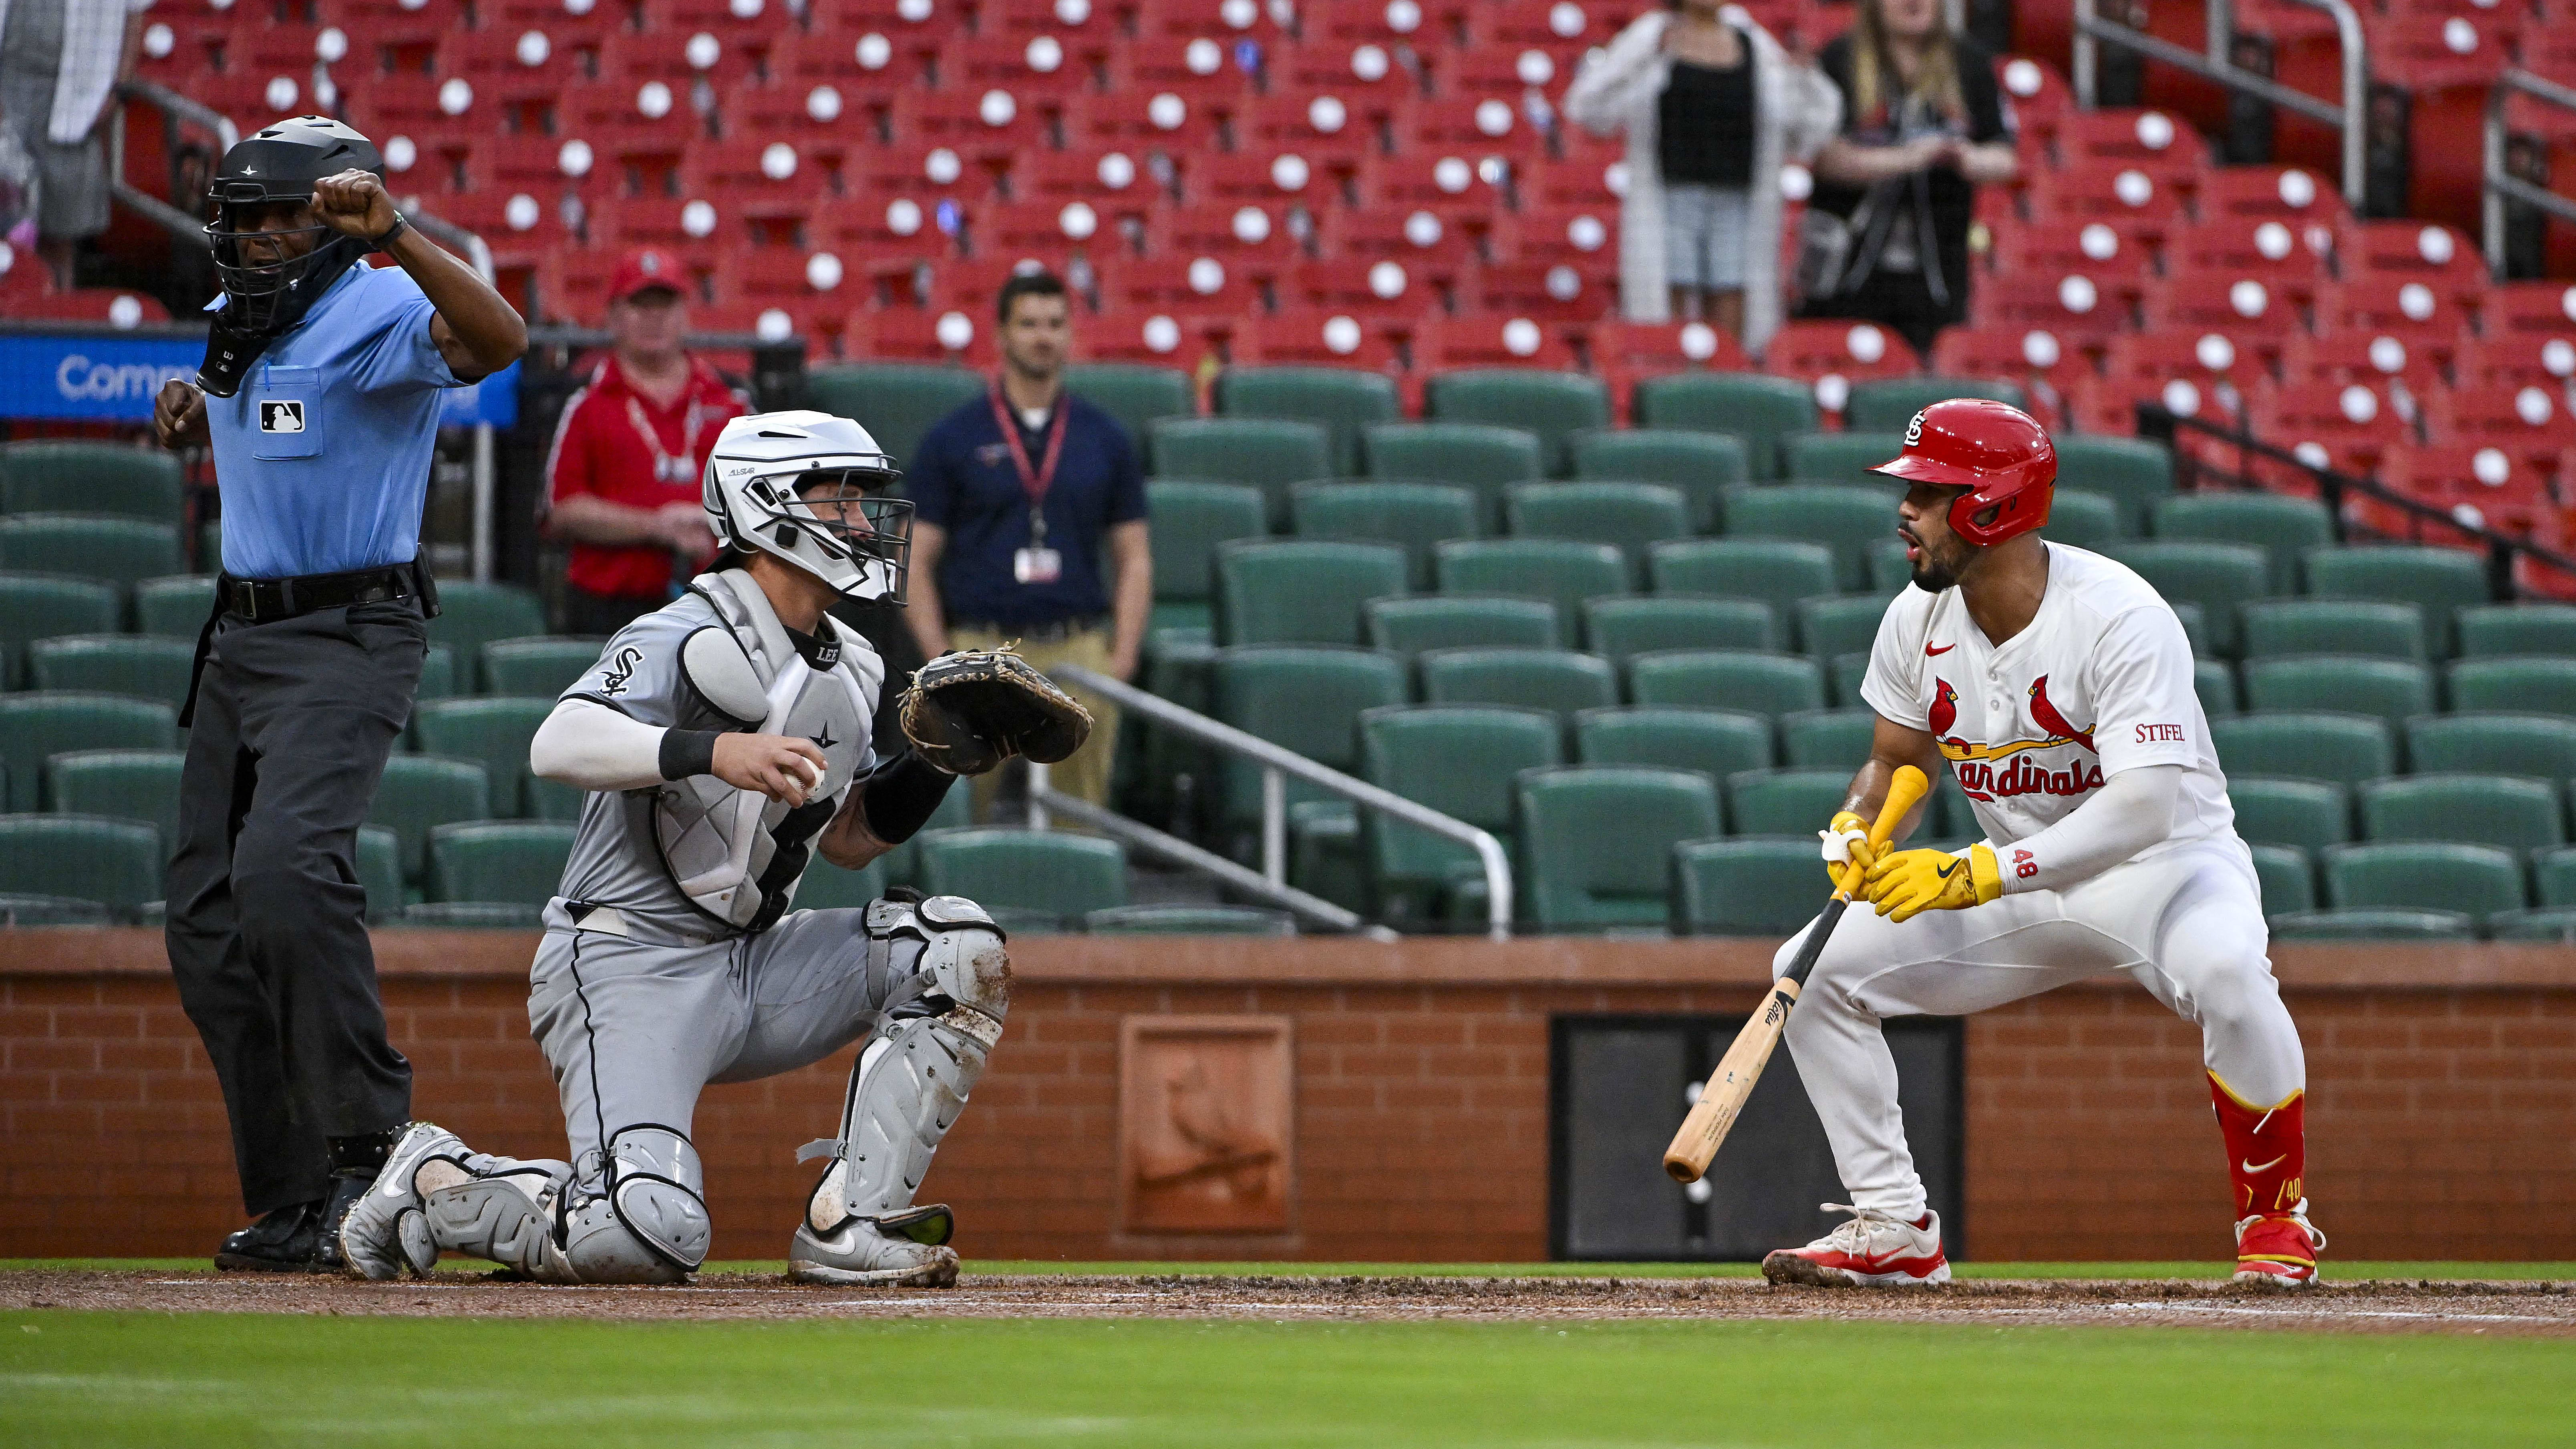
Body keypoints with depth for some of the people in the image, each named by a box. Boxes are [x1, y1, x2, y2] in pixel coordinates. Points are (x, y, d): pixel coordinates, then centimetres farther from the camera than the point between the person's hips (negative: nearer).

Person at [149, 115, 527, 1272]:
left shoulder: (377, 312, -13)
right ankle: (293, 1204, 13)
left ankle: (367, 1147, -22)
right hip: (240, 641, 9)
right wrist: (200, 412, 13)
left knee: (286, 866, -29)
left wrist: (390, 235, -45)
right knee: (209, 919, 7)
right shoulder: (239, 331, 14)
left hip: (348, 635, -9)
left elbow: (498, 339, -33)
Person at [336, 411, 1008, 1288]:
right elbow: (558, 744, -31)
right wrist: (715, 751, -45)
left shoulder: (846, 671, 12)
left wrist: (931, 764, 3)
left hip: (755, 968, 8)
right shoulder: (686, 639, -14)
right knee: (650, 1236, -25)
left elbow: (849, 839, 22)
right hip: (630, 973, -8)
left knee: (958, 947, -7)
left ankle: (846, 1227, -9)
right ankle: (436, 1185, 4)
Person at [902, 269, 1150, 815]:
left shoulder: (1105, 440, 10)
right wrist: (942, 662, -7)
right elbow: (916, 559, 3)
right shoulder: (953, 439, 4)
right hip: (982, 645, -1)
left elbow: (1134, 559, 12)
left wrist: (1122, 658, 0)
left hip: (1079, 650, 1)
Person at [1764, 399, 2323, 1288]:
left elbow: (2145, 808, -36)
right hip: (2025, 884, 6)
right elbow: (1899, 759, 10)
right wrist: (1855, 830, -15)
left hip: (2165, 860, -6)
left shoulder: (2121, 618, -26)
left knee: (2224, 970, -39)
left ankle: (2275, 1222, -17)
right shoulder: (1919, 622, -6)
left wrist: (1979, 874, -44)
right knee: (1817, 967, -6)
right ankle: (1896, 1229, 2)